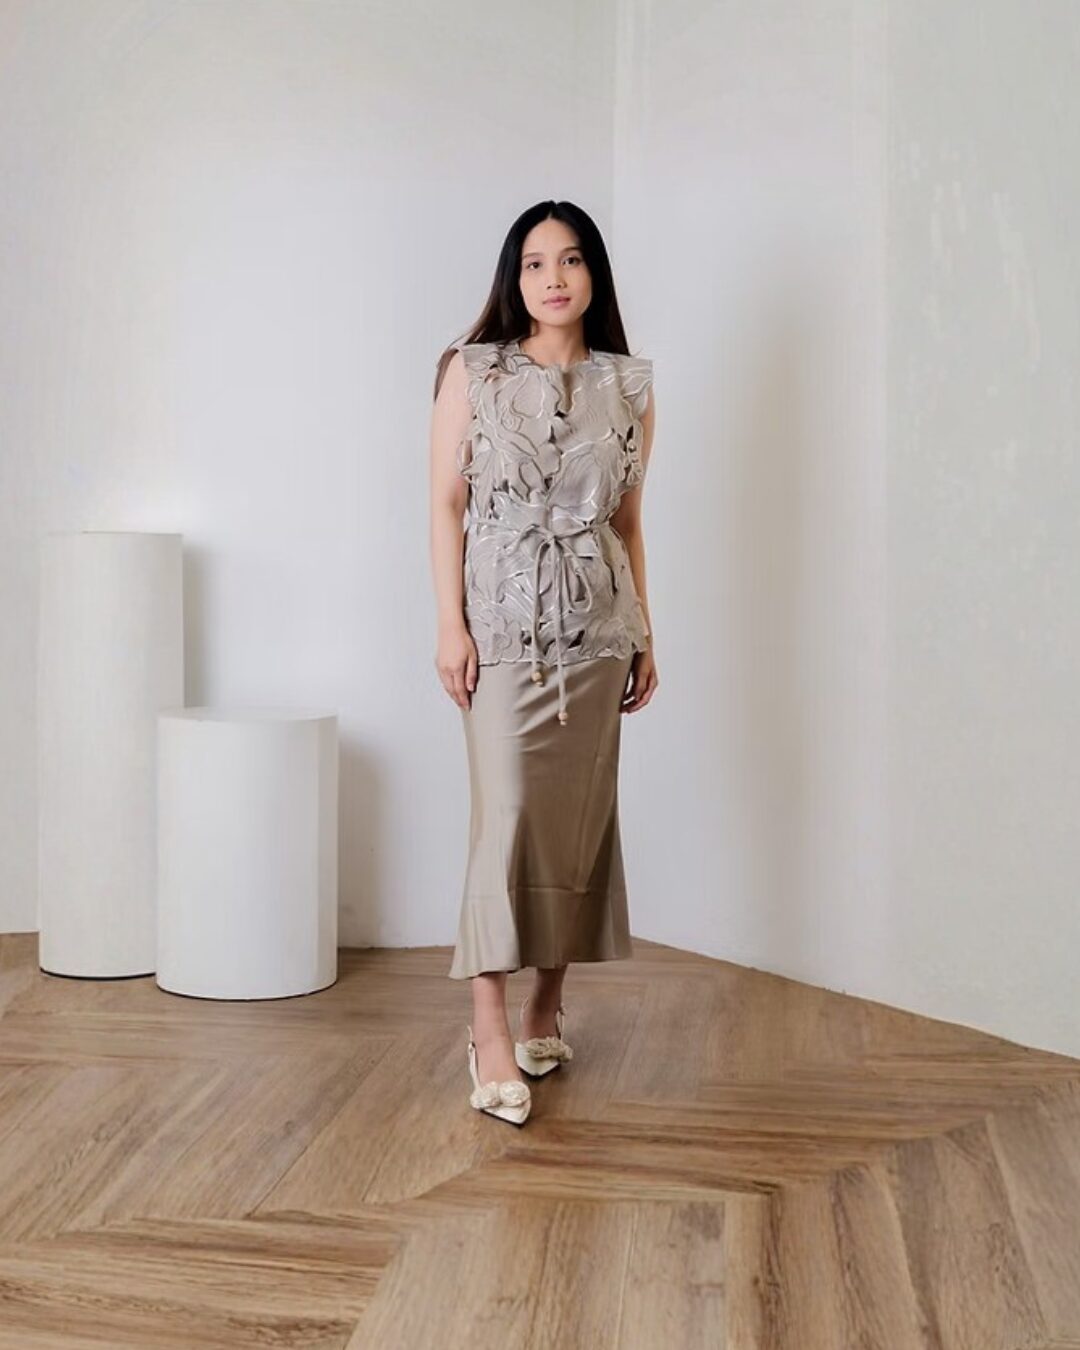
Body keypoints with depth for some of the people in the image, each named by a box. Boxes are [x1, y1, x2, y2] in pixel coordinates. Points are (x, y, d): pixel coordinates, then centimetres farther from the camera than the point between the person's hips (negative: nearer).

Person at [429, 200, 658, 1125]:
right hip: (502, 620, -3)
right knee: (506, 814, -10)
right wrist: (450, 625, -8)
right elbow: (447, 504, -1)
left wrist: (645, 635, 11)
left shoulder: (628, 384, 9)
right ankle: (492, 1033, -5)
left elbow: (630, 519, 13)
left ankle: (548, 1004, 22)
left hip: (597, 625, 3)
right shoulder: (473, 371, 1)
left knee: (580, 814, 7)